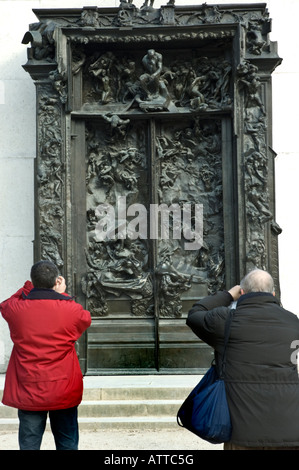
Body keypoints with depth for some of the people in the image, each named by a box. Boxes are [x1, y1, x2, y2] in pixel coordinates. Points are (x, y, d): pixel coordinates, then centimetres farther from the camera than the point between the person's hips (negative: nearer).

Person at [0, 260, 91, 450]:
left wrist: (30, 287, 13)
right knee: (67, 444, 12)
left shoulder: (16, 309, -8)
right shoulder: (71, 309, -12)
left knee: (29, 444, 9)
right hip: (64, 392, -1)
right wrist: (62, 295, 12)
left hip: (27, 391, 1)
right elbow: (86, 319, 11)